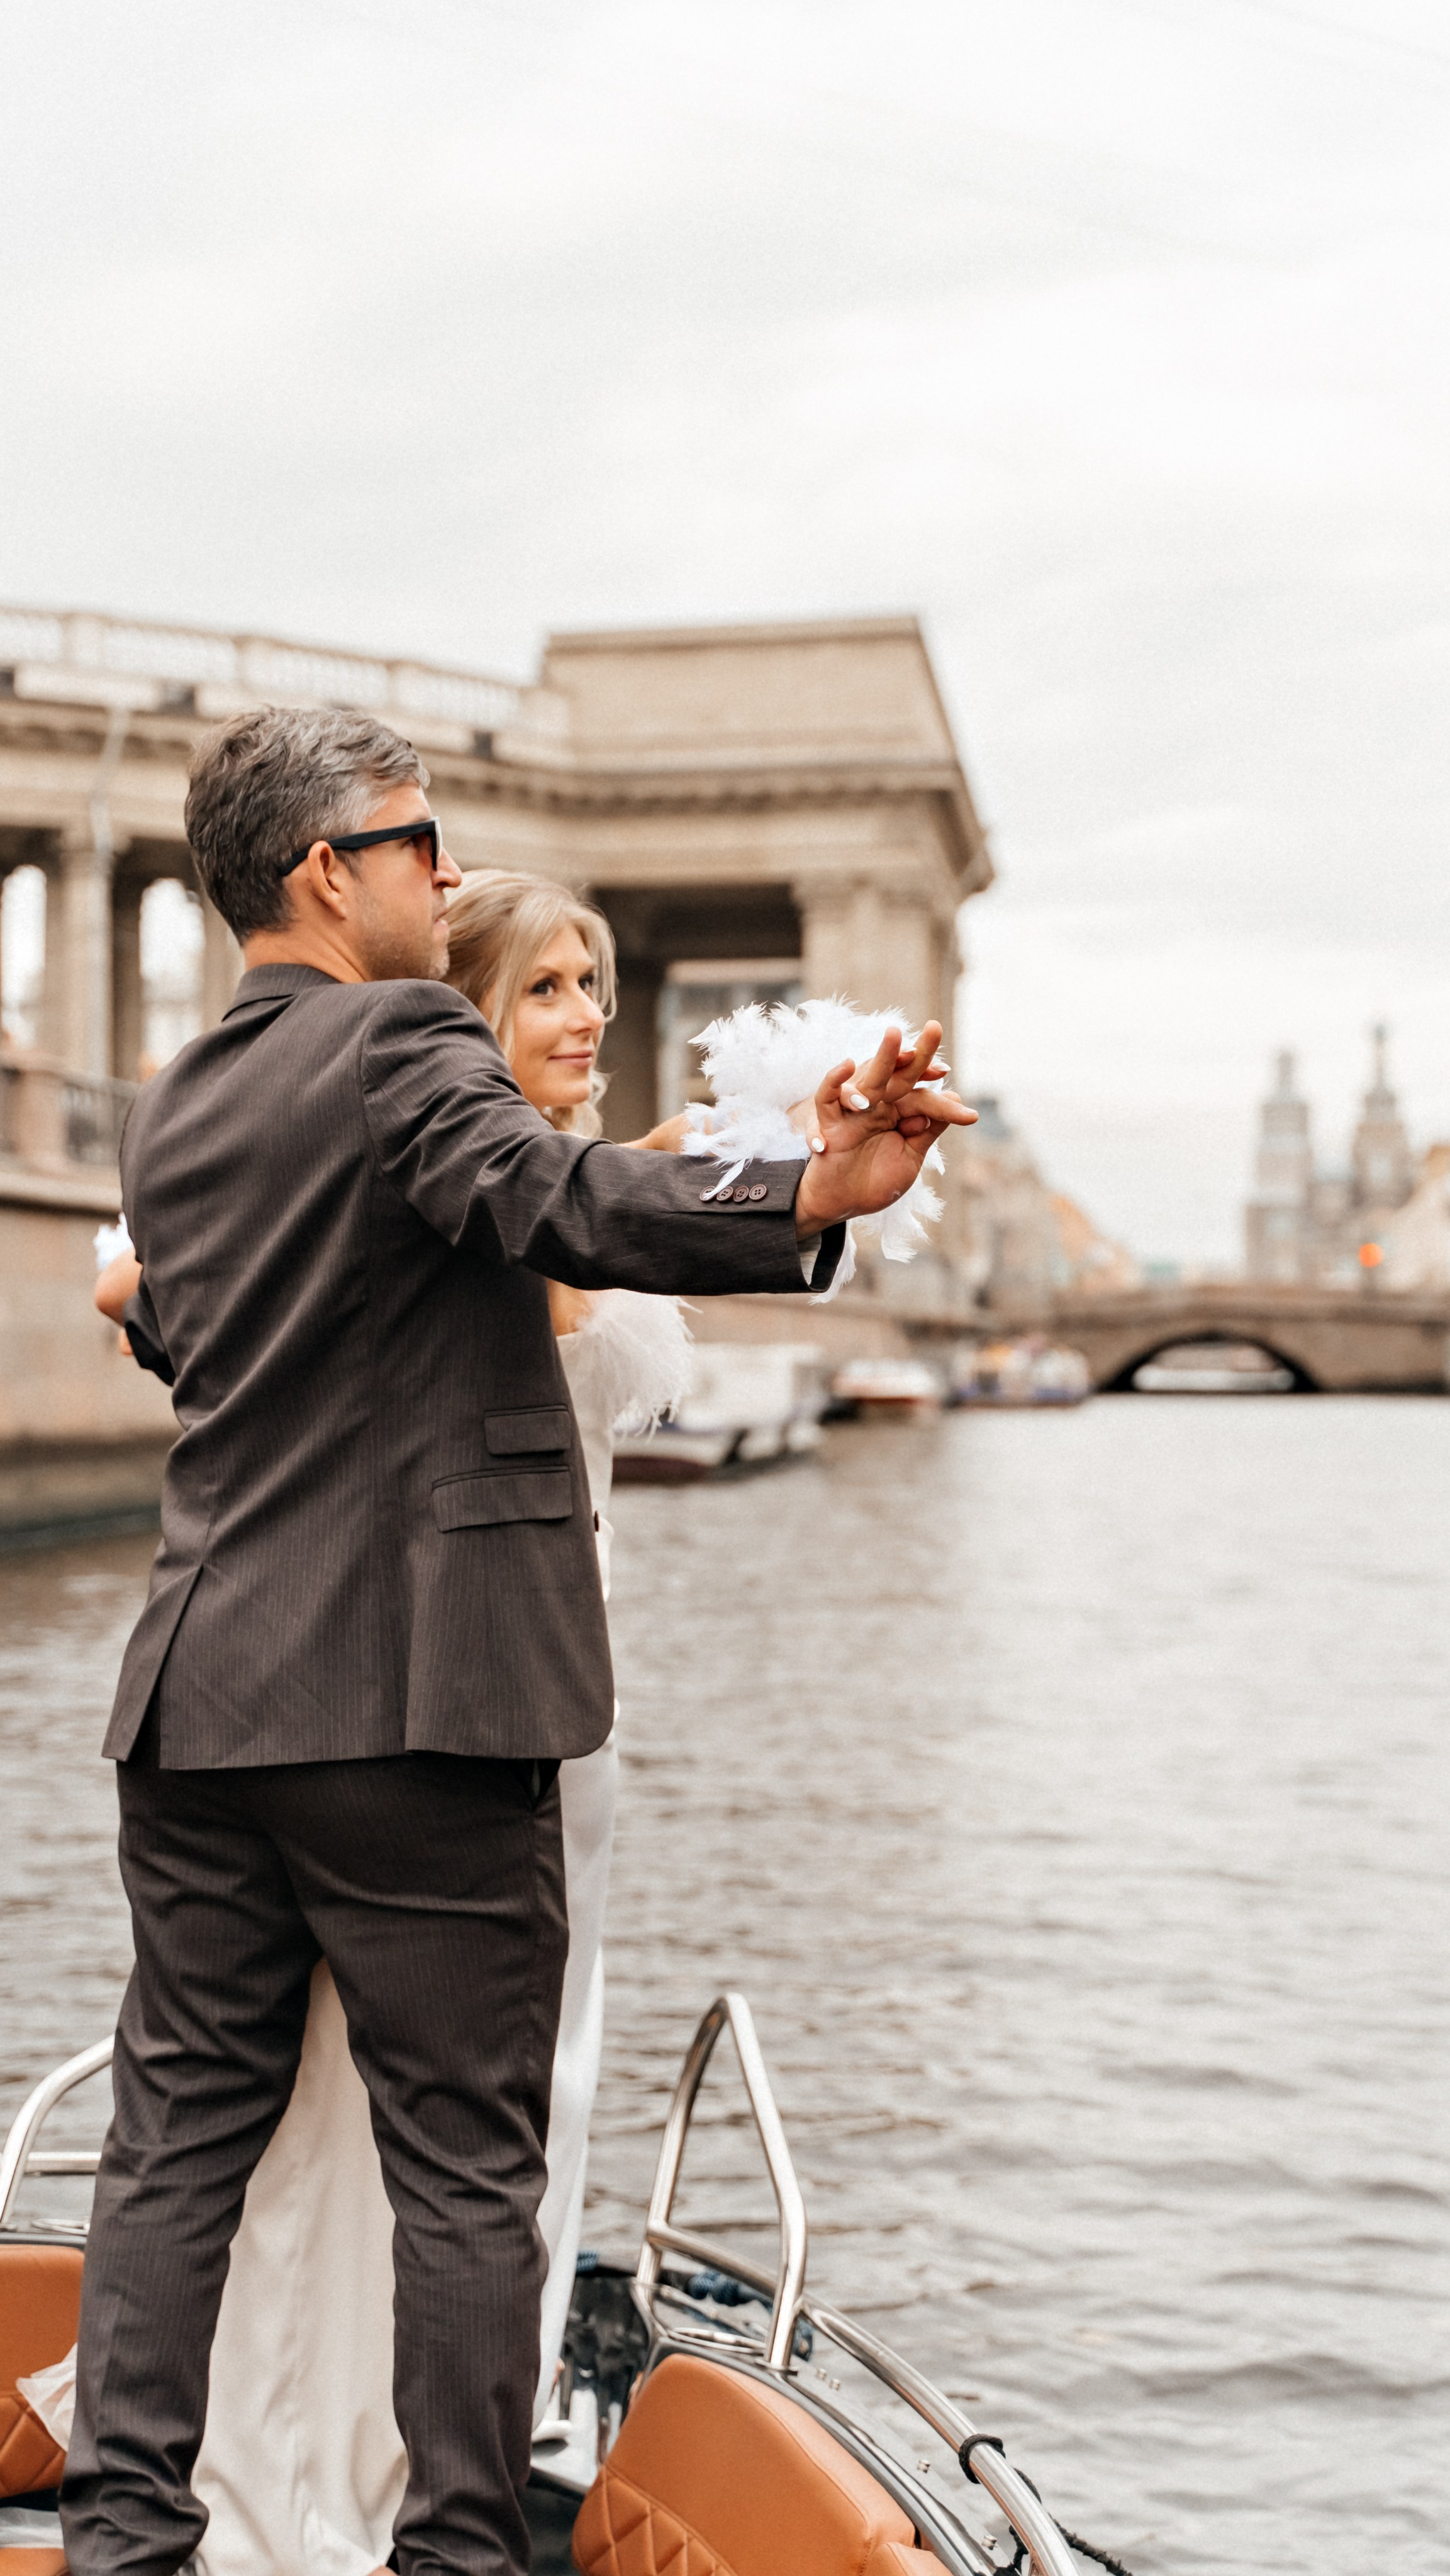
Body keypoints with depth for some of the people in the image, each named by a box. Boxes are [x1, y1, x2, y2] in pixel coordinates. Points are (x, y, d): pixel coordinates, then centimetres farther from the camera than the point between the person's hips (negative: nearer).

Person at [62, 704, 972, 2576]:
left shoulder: (168, 1111, 14)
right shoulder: (403, 1044, -9)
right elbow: (555, 1197, -29)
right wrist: (814, 1196, -43)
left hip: (199, 1697, 7)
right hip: (417, 1699, -7)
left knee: (178, 2132, 14)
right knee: (464, 2161, 3)